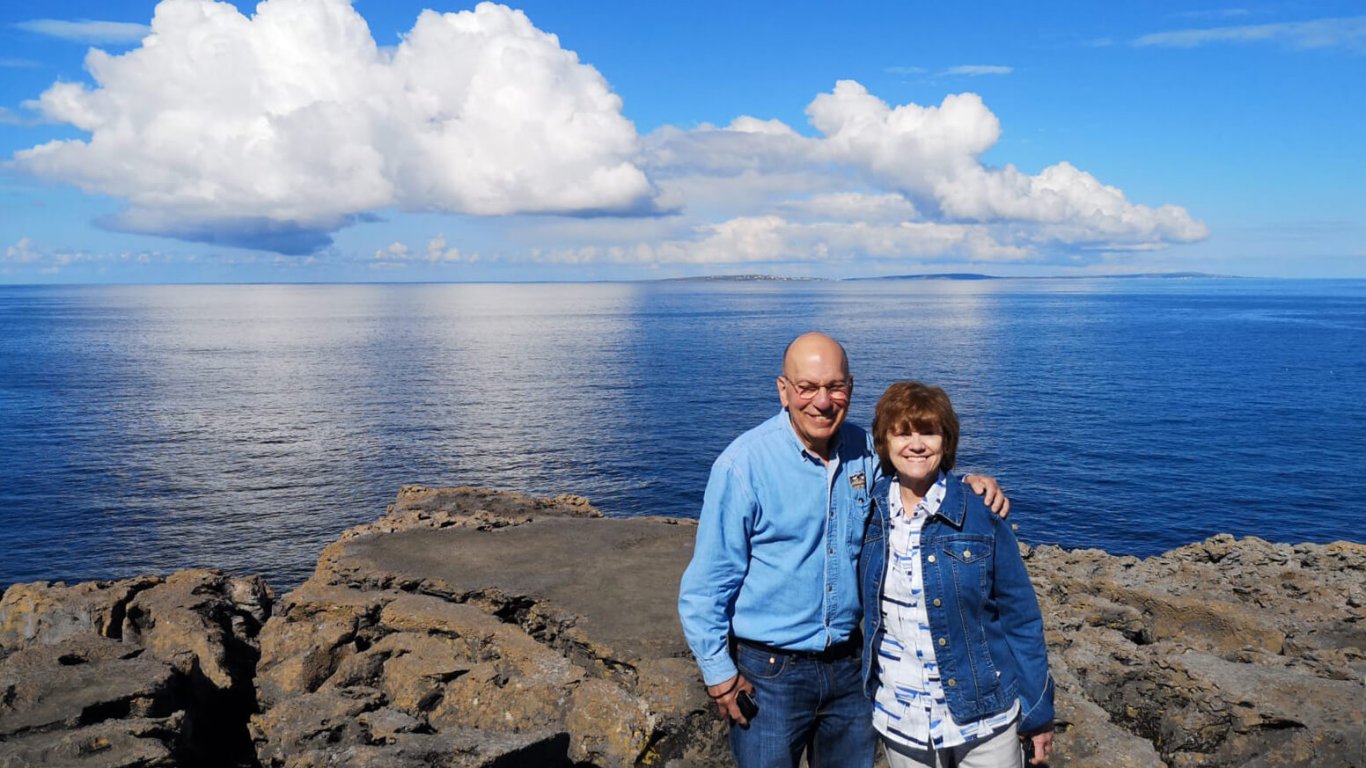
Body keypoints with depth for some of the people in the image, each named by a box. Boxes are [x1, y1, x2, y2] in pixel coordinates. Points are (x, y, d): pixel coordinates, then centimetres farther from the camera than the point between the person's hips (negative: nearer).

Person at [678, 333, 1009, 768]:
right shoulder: (744, 464, -17)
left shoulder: (865, 452, -2)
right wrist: (718, 671, -10)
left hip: (849, 663, 5)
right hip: (769, 670, -5)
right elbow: (707, 582, -13)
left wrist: (968, 486, -7)